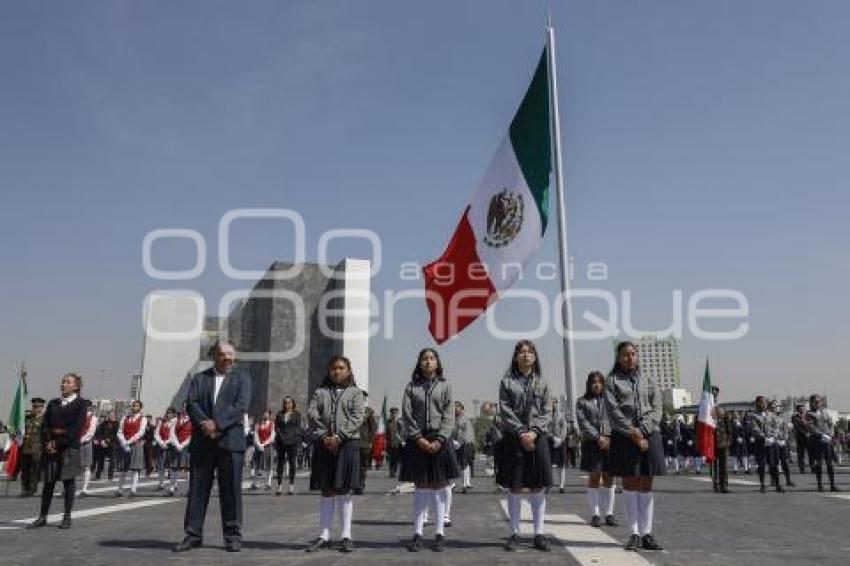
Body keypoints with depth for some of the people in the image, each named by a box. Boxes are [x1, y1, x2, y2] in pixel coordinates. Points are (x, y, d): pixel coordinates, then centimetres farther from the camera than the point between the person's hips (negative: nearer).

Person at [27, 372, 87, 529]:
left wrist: (59, 443, -14)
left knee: (68, 481, 0)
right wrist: (47, 442, -7)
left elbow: (77, 427, -10)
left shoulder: (80, 404, -1)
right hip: (51, 446, 4)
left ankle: (67, 517, 7)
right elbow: (45, 424, 9)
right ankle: (42, 517, 13)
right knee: (48, 481, 6)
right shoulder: (53, 403, 15)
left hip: (69, 446, -4)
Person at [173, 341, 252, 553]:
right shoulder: (199, 379, 15)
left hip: (230, 440, -2)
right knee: (197, 488, 5)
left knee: (231, 490, 1)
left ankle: (233, 536, 10)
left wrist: (217, 424, -16)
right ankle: (193, 535, 14)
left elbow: (241, 405, -6)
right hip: (202, 441, 2)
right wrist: (205, 424, -16)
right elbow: (191, 404, 1)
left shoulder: (241, 378, 8)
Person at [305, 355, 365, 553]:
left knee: (343, 491, 0)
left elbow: (357, 417, -5)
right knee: (326, 491, 5)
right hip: (323, 445, 2)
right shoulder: (320, 392, 14)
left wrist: (339, 437, -15)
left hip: (347, 444, -2)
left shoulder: (356, 393, 8)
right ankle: (324, 536, 10)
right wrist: (324, 437, -12)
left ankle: (346, 536, 6)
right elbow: (312, 414, 1)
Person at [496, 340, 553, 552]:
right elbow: (505, 411, -4)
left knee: (538, 487, 3)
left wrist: (534, 431, -11)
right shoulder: (507, 382, 4)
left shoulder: (542, 382, 9)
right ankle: (514, 534, 12)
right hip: (513, 438, -1)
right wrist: (521, 433, -13)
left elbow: (547, 412, 3)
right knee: (514, 487, 3)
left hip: (538, 438, 2)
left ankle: (539, 534, 12)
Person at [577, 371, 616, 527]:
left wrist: (609, 438, -8)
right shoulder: (582, 402, 7)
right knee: (594, 478, -1)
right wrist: (597, 437, -12)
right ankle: (594, 515, 5)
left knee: (609, 478, 3)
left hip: (610, 442, 2)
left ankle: (609, 514, 9)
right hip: (591, 443, -2)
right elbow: (583, 422, -2)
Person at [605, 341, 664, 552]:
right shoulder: (612, 381, 4)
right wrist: (633, 434, -12)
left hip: (648, 435, 2)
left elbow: (656, 409, 4)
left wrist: (642, 431, -10)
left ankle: (646, 533, 10)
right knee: (629, 484, 0)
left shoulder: (648, 381, 13)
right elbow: (613, 410, -5)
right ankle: (634, 534, 7)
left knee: (646, 485, 4)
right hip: (624, 437, -2)